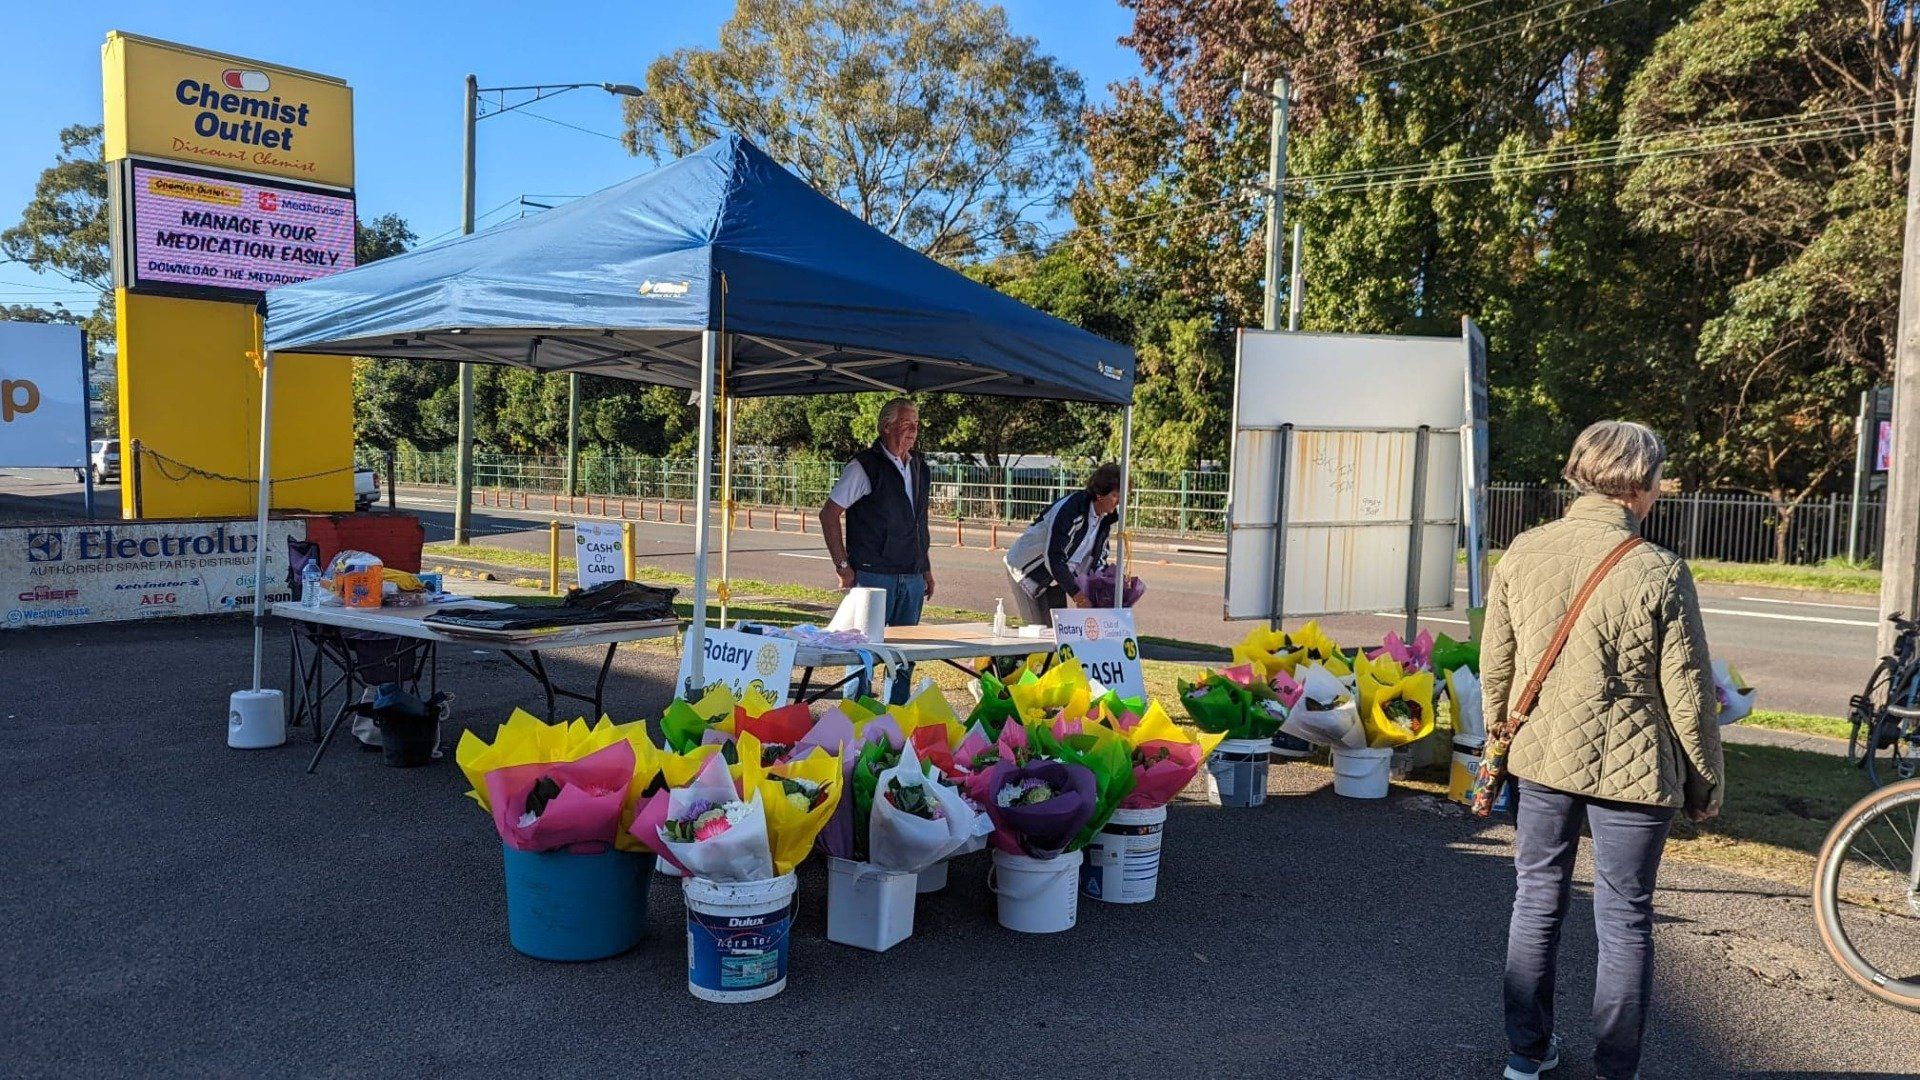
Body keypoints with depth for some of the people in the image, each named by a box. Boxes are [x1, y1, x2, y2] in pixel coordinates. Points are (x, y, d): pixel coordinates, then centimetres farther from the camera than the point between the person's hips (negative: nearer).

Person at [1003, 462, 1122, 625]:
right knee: (1041, 626, -13)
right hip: (1028, 570, -8)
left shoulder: (1106, 517, -5)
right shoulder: (1068, 511, -31)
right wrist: (1078, 595, -32)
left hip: (1056, 576, 8)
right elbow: (1054, 559, -32)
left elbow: (1099, 556, 7)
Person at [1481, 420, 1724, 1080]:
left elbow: (1495, 665, 3)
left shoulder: (1524, 553, -5)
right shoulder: (1659, 572, -16)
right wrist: (1704, 783, 3)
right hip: (1633, 768, -3)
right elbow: (1688, 693, -10)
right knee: (1624, 920, 11)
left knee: (1537, 901, 17)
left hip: (1541, 759, 4)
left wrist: (1500, 738, 17)